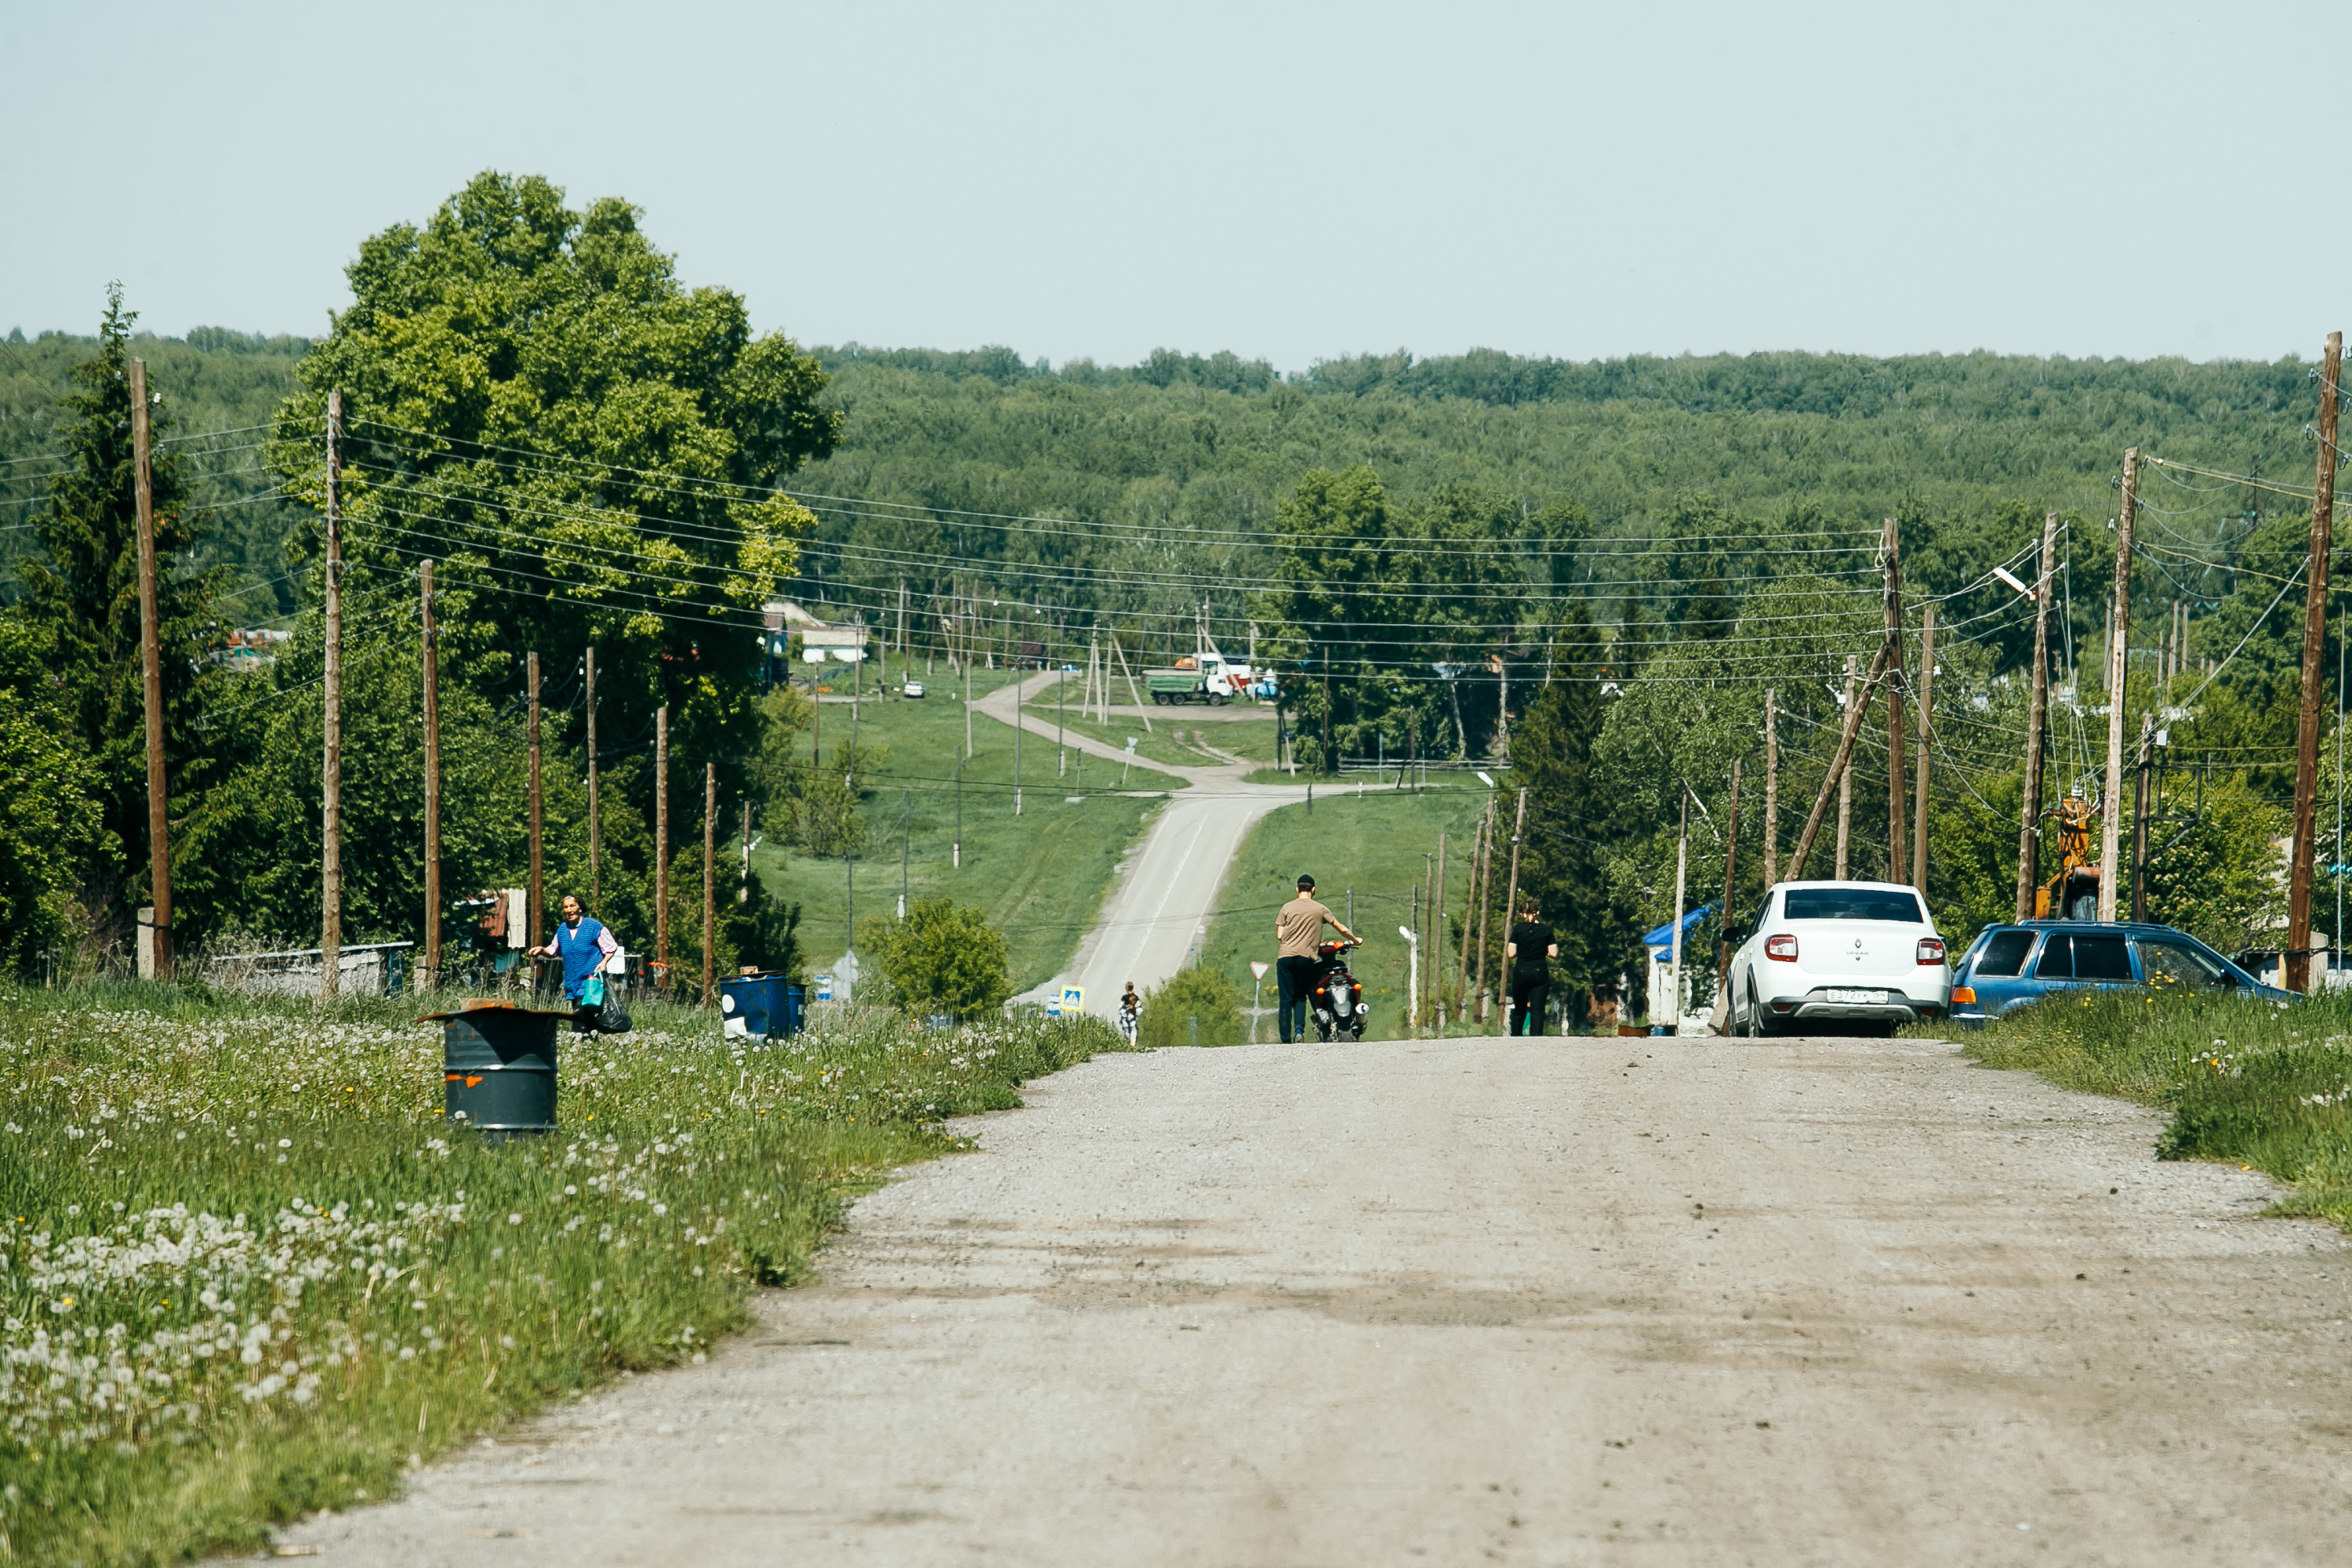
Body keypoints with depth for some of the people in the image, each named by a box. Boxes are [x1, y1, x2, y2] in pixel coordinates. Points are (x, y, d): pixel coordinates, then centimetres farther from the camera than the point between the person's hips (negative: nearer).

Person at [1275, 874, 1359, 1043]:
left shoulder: (1287, 908, 6)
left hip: (1285, 957, 0)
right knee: (1300, 997, 14)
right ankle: (1300, 1028, -10)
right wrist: (1355, 939, 32)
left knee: (1285, 999, 1)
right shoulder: (1320, 909, 7)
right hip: (1305, 958, 0)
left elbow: (1279, 936, 4)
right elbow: (1341, 929, 13)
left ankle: (1286, 1039, -5)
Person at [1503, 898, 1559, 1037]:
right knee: (1537, 1010, -3)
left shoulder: (1518, 930, -2)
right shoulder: (1546, 930, 1)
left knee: (1519, 1010, 14)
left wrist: (1507, 945, 14)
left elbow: (1511, 954, -6)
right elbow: (1554, 954, 0)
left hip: (1521, 973, 0)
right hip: (1540, 973, 0)